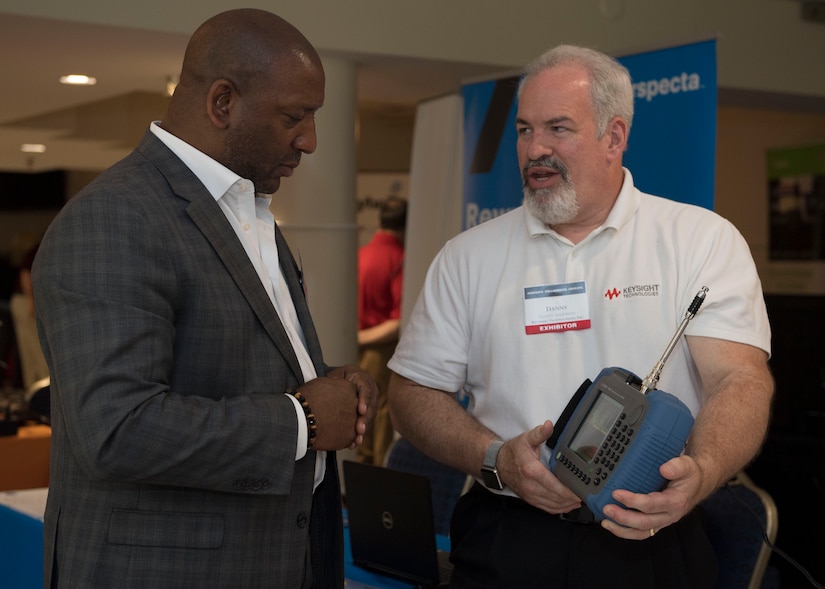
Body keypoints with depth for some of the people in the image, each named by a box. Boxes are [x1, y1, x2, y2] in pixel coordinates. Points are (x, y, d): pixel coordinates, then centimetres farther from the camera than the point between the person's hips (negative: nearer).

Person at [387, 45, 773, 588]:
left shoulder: (704, 240, -1)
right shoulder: (467, 257, 6)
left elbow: (740, 379, -11)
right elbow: (414, 391, 5)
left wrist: (700, 473, -32)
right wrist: (497, 458, -13)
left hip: (654, 543, -1)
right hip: (506, 543, 2)